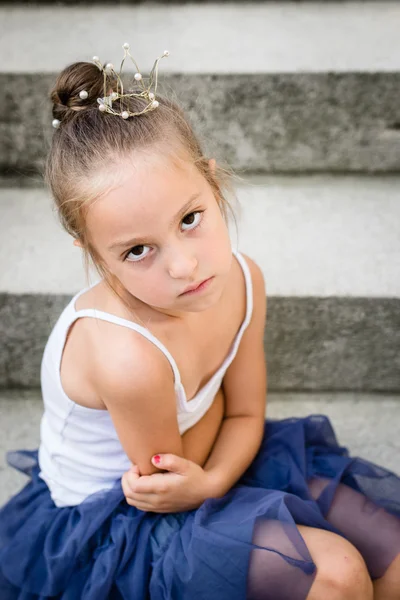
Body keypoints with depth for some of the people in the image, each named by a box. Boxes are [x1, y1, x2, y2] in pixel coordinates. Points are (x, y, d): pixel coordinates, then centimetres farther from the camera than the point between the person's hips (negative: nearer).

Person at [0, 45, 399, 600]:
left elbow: (245, 413, -6)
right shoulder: (127, 356, -37)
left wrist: (209, 480, -23)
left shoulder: (242, 280, -16)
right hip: (111, 523, -6)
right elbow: (168, 467, -18)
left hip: (207, 458, 6)